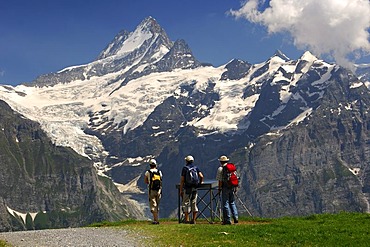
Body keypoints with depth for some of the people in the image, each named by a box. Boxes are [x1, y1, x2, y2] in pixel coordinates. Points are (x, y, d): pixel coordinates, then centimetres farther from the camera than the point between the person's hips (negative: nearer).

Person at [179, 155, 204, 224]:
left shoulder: (185, 168, -3)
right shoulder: (196, 168, 8)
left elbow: (182, 180, -6)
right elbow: (201, 176, -5)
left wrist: (181, 190, -3)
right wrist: (200, 182, 15)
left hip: (187, 188, -4)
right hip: (195, 188, 4)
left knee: (186, 203, 2)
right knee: (194, 203, 9)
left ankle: (186, 219, -1)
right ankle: (194, 220, 8)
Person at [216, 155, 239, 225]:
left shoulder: (220, 169, -6)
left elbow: (220, 180, -10)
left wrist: (219, 189, -3)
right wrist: (235, 188, 17)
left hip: (225, 188, -5)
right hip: (232, 188, 5)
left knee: (225, 203, 0)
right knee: (232, 203, 16)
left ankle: (227, 220, 0)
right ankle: (235, 218, 8)